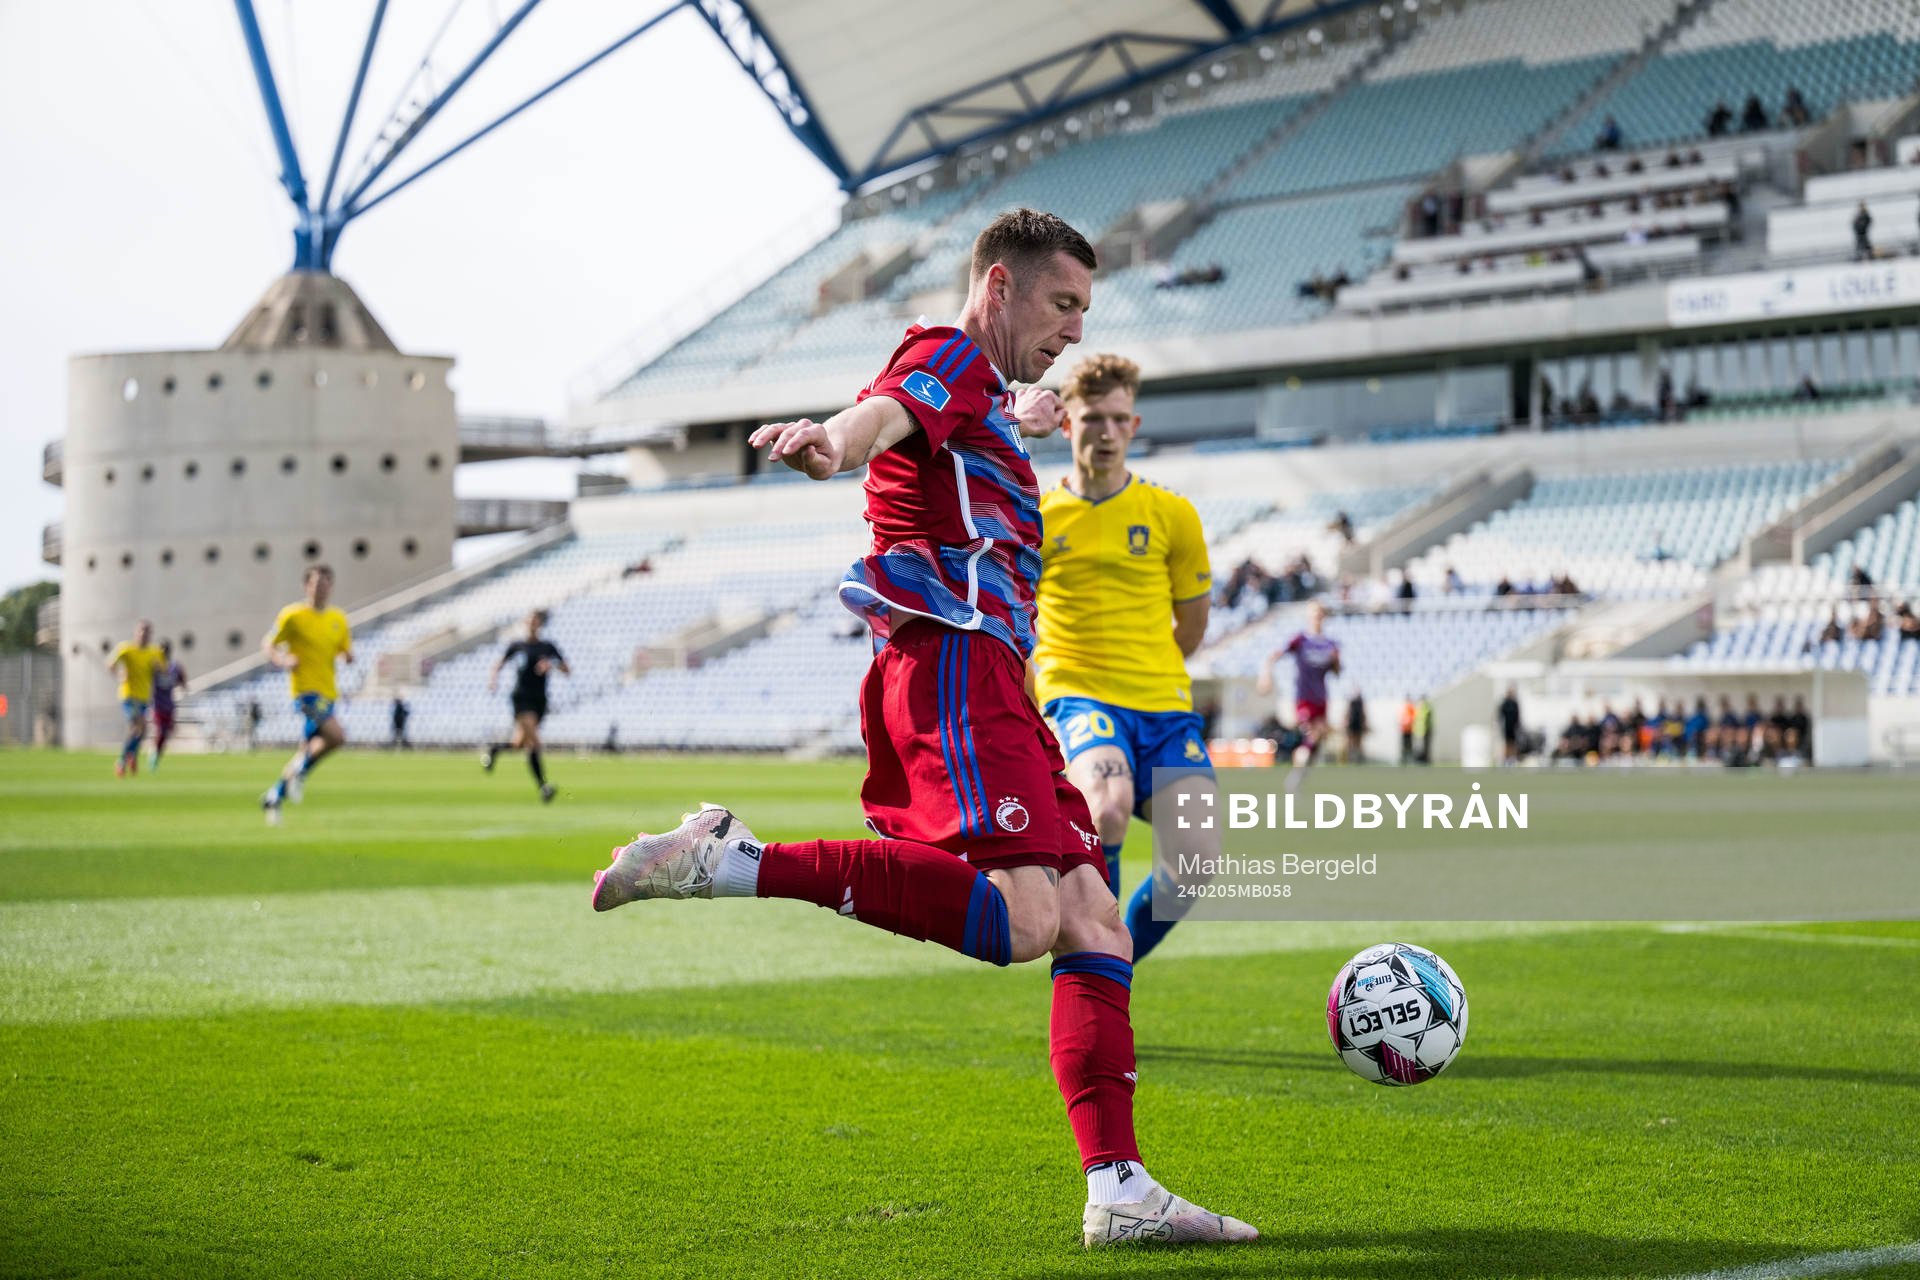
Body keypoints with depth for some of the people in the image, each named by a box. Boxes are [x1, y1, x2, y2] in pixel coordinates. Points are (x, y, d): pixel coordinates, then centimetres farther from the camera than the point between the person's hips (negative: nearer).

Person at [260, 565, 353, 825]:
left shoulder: (338, 619, 11)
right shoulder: (293, 616, -5)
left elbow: (347, 654, 18)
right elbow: (268, 644, 1)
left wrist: (347, 655, -6)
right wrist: (281, 661, -20)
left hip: (327, 692, 7)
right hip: (306, 689, -7)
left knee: (308, 750, 9)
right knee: (336, 736, -25)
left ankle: (274, 797, 23)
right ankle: (300, 773, -3)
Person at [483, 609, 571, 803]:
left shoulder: (548, 647, 7)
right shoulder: (517, 646, 4)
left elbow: (567, 671, 6)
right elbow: (498, 664, 13)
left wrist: (552, 665, -13)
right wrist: (493, 679, -7)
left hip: (539, 700, 3)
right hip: (521, 698, -3)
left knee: (520, 744, 9)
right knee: (534, 742, -19)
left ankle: (494, 748, 41)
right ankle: (543, 785, -22)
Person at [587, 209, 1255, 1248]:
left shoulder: (983, 398, 30)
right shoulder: (949, 356, 1)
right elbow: (880, 414, -24)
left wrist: (1019, 419, 78)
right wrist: (828, 442, -47)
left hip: (992, 684, 10)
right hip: (956, 661, -10)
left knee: (1094, 922, 3)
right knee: (1019, 918, -28)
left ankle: (1119, 1192, -2)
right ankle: (735, 861, -27)